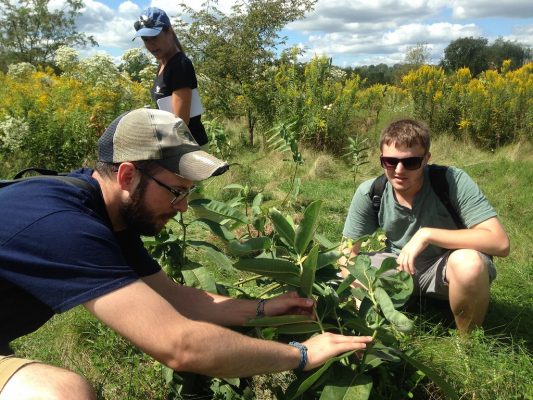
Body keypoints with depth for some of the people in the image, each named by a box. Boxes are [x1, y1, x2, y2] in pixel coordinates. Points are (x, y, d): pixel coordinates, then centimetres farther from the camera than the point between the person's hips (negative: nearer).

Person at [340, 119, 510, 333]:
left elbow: (500, 242, -32)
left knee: (468, 263, -36)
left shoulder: (453, 181, -25)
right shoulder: (369, 193, -16)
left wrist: (427, 234, -35)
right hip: (397, 266, 3)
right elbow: (348, 253, -8)